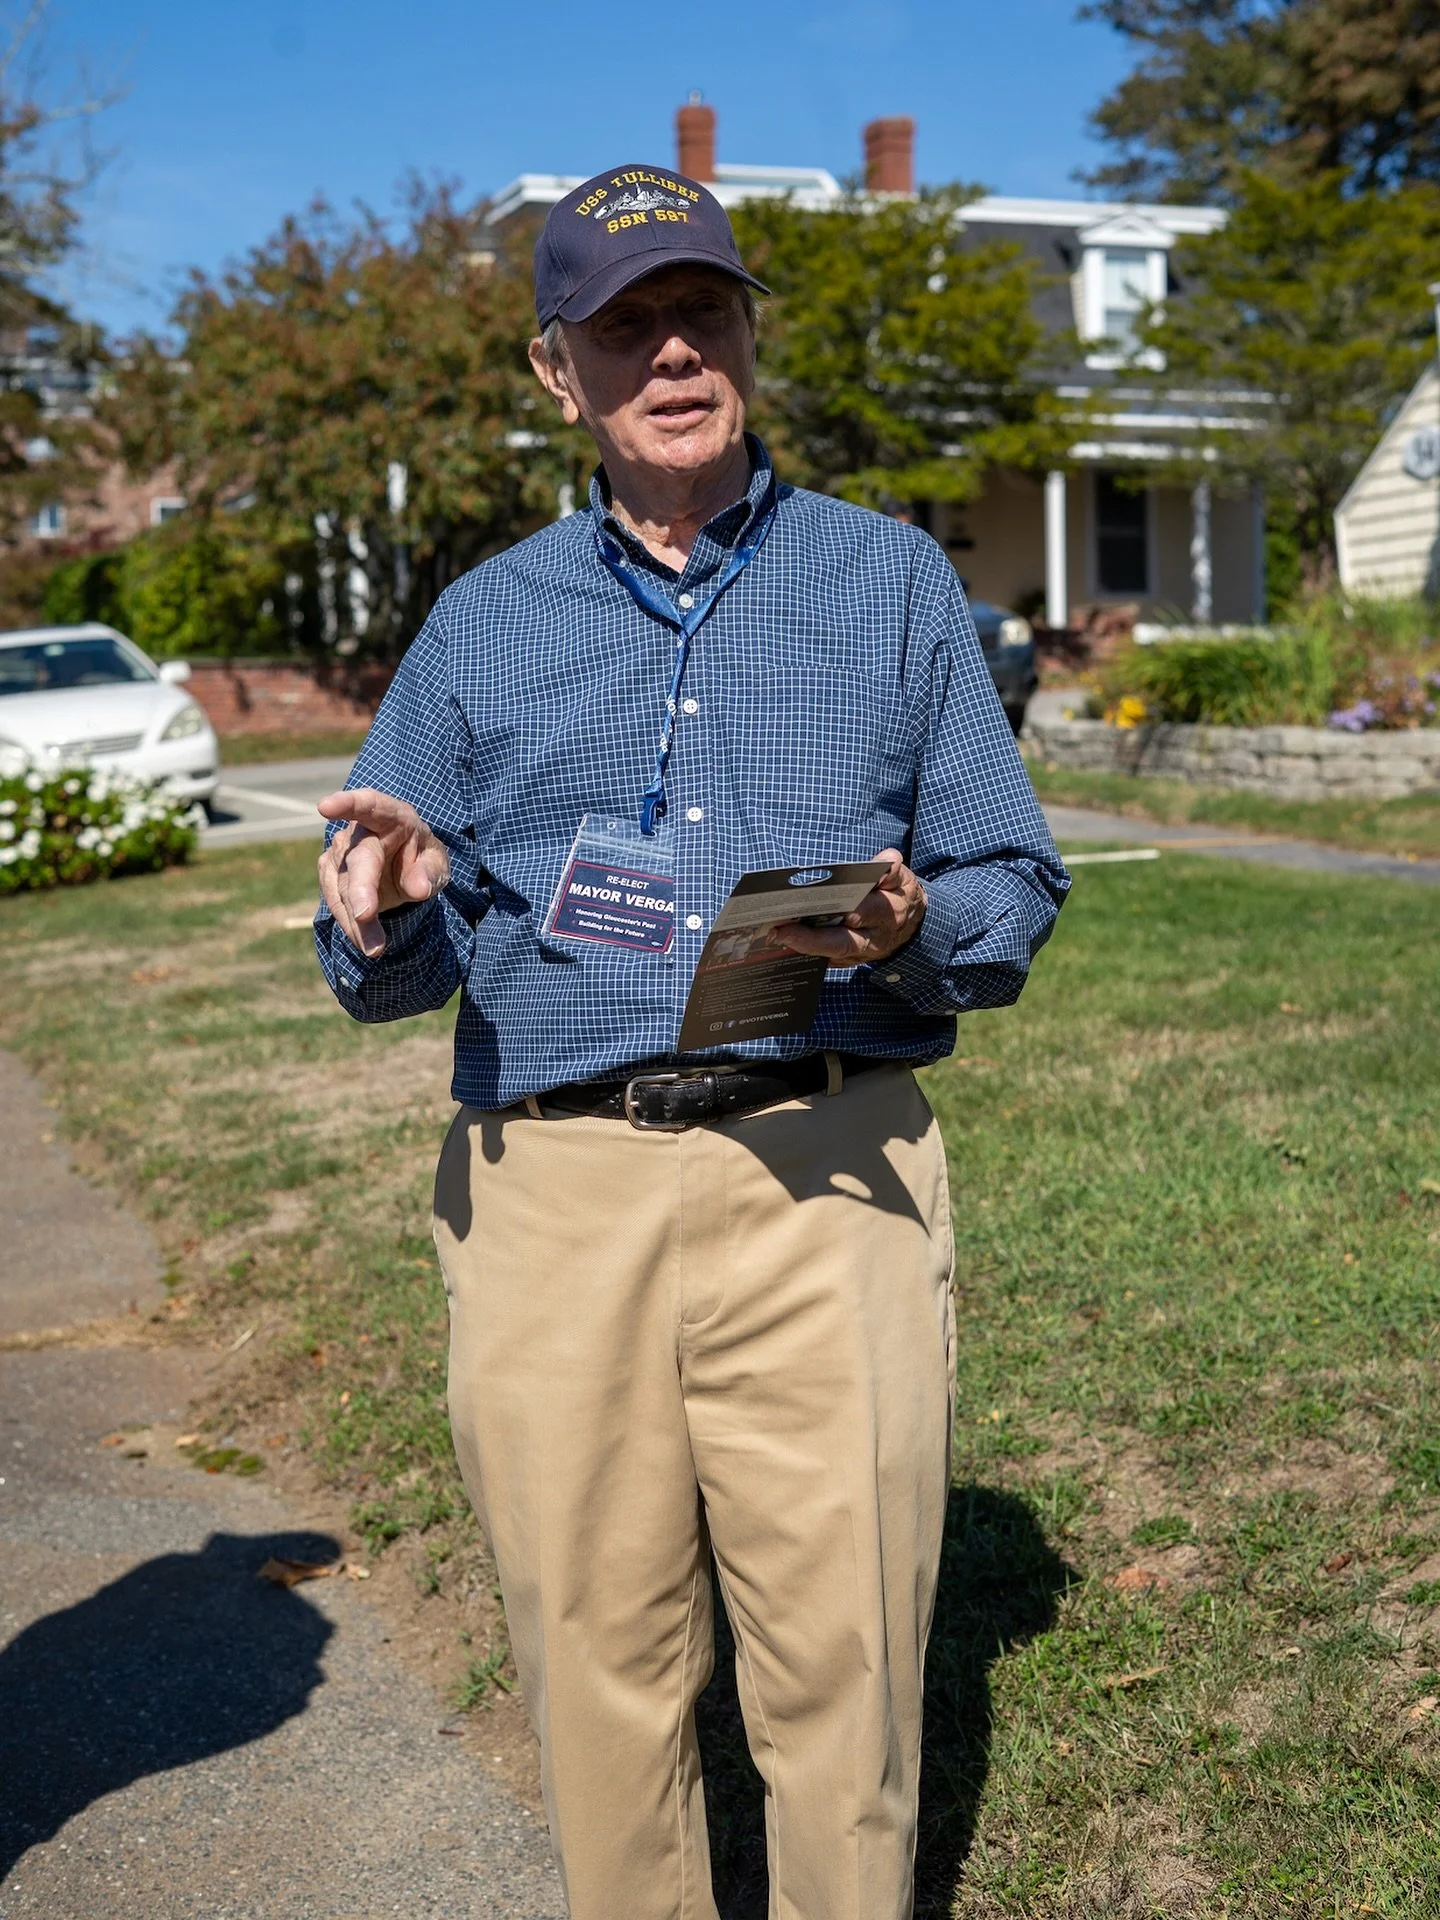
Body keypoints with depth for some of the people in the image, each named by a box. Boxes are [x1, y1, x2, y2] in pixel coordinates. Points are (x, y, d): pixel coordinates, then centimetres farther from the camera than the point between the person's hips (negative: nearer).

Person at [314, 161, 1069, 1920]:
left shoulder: (893, 580, 12)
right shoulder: (481, 623, 15)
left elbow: (1016, 888, 9)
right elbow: (389, 971, 13)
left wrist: (914, 929, -14)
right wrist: (383, 924, -10)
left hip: (823, 1180, -1)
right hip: (551, 1194, 2)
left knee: (840, 1664, 0)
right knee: (594, 1665, 7)